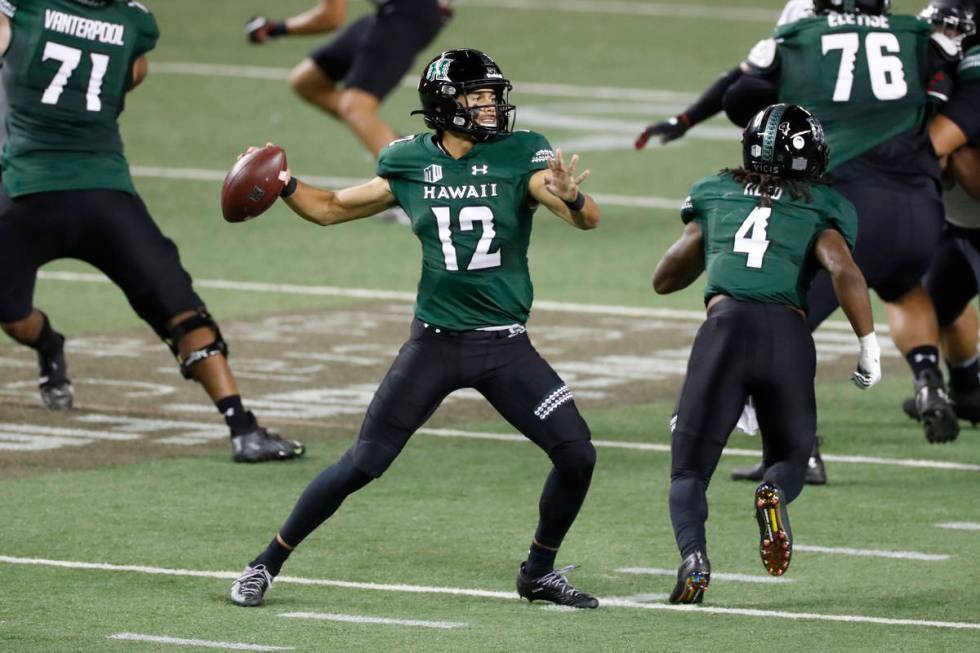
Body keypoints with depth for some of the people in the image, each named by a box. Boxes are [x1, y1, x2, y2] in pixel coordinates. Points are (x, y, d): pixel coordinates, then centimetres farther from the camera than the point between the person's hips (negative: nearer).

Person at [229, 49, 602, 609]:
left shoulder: (521, 157, -5)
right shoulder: (411, 165, 1)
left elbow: (588, 219, -18)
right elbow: (331, 209, 13)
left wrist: (571, 196, -40)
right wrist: (282, 184, -5)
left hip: (506, 348, 0)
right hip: (436, 345, 0)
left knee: (577, 455, -10)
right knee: (364, 464, -5)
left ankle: (540, 572, 14)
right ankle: (268, 563, 10)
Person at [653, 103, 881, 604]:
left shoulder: (714, 195, 23)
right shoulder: (821, 208, 16)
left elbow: (665, 279, 31)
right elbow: (843, 270, -3)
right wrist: (869, 344, 1)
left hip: (726, 324, 0)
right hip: (789, 333, 0)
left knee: (689, 470, 9)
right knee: (790, 456, 22)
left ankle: (693, 556, -21)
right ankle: (774, 493, -15)